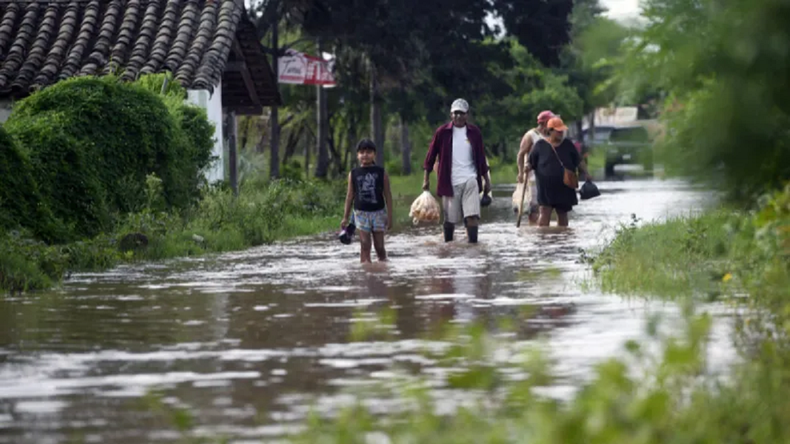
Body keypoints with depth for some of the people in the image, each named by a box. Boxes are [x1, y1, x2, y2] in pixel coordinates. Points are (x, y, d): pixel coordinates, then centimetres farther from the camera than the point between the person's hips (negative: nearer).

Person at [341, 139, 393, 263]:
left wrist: (389, 216, -1)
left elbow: (387, 195, 2)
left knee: (379, 246, 5)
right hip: (361, 213, 0)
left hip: (378, 212, 0)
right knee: (364, 245, -5)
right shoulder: (354, 174, 3)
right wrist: (345, 217, 7)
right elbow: (350, 196, 8)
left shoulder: (381, 173, -1)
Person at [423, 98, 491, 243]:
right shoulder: (442, 132, -1)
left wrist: (486, 180, 14)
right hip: (450, 182, -1)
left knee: (472, 215, -12)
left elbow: (481, 157, 12)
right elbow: (431, 155, 5)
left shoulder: (474, 132, 5)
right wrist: (426, 178, 3)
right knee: (450, 219, 6)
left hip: (470, 181, 1)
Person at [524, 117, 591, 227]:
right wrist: (527, 168, -17)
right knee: (545, 213, -12)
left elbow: (578, 162, 13)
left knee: (562, 213, 11)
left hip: (564, 188, 3)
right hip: (546, 187, -3)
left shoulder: (567, 145, 8)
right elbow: (530, 162, 4)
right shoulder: (540, 145, 1)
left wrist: (585, 173, 4)